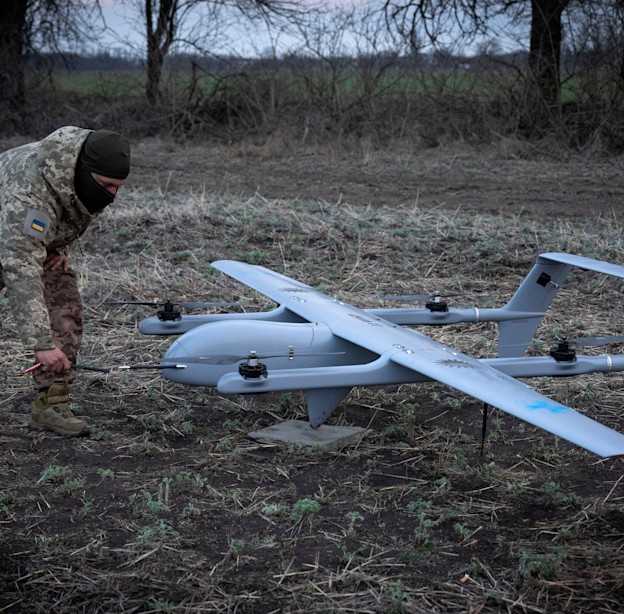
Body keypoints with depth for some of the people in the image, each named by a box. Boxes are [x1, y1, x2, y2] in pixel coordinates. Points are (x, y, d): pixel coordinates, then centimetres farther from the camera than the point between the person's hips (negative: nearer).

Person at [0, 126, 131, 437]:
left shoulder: (92, 171, -22)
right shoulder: (29, 193, -45)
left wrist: (61, 248, -10)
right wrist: (41, 343, -55)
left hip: (43, 237, 6)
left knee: (65, 310, -10)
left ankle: (51, 403, -7)